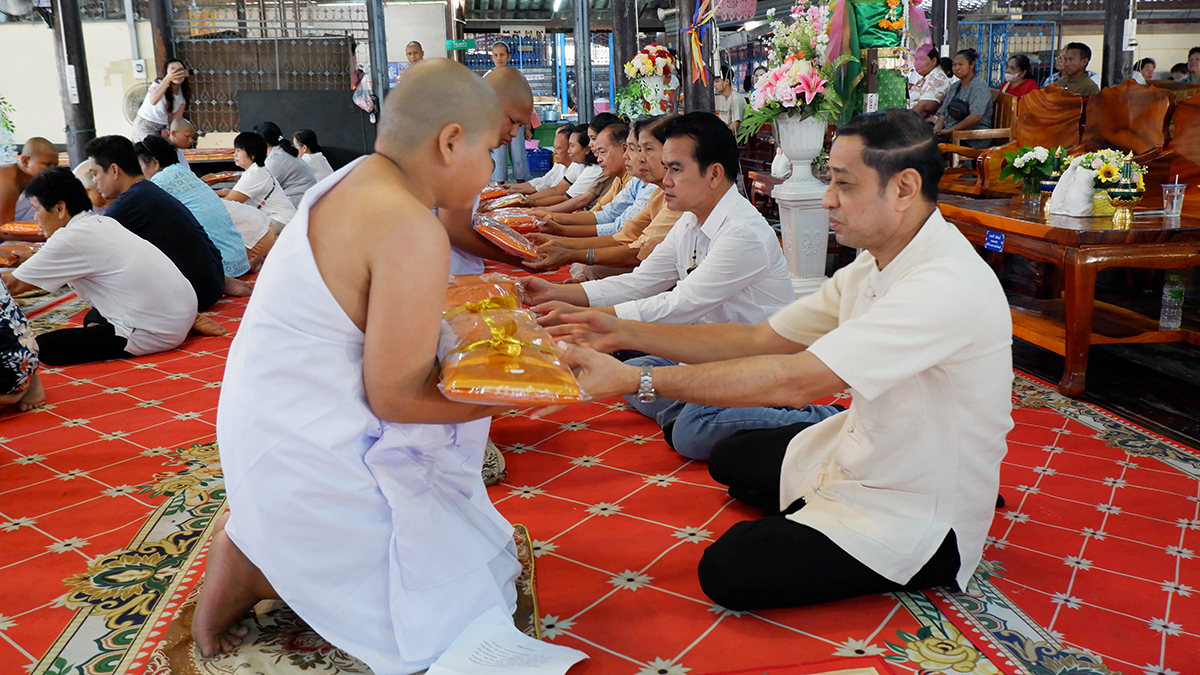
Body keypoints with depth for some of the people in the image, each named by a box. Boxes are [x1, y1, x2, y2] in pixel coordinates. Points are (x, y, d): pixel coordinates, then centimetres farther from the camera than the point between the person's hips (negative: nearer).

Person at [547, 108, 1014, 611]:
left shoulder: (948, 284, -31)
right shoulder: (876, 263, -1)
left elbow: (796, 379, -37)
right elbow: (759, 340, -1)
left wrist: (636, 380, -36)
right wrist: (625, 333, -9)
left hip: (920, 521, -9)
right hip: (863, 451, 9)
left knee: (728, 570, -17)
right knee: (730, 459, 21)